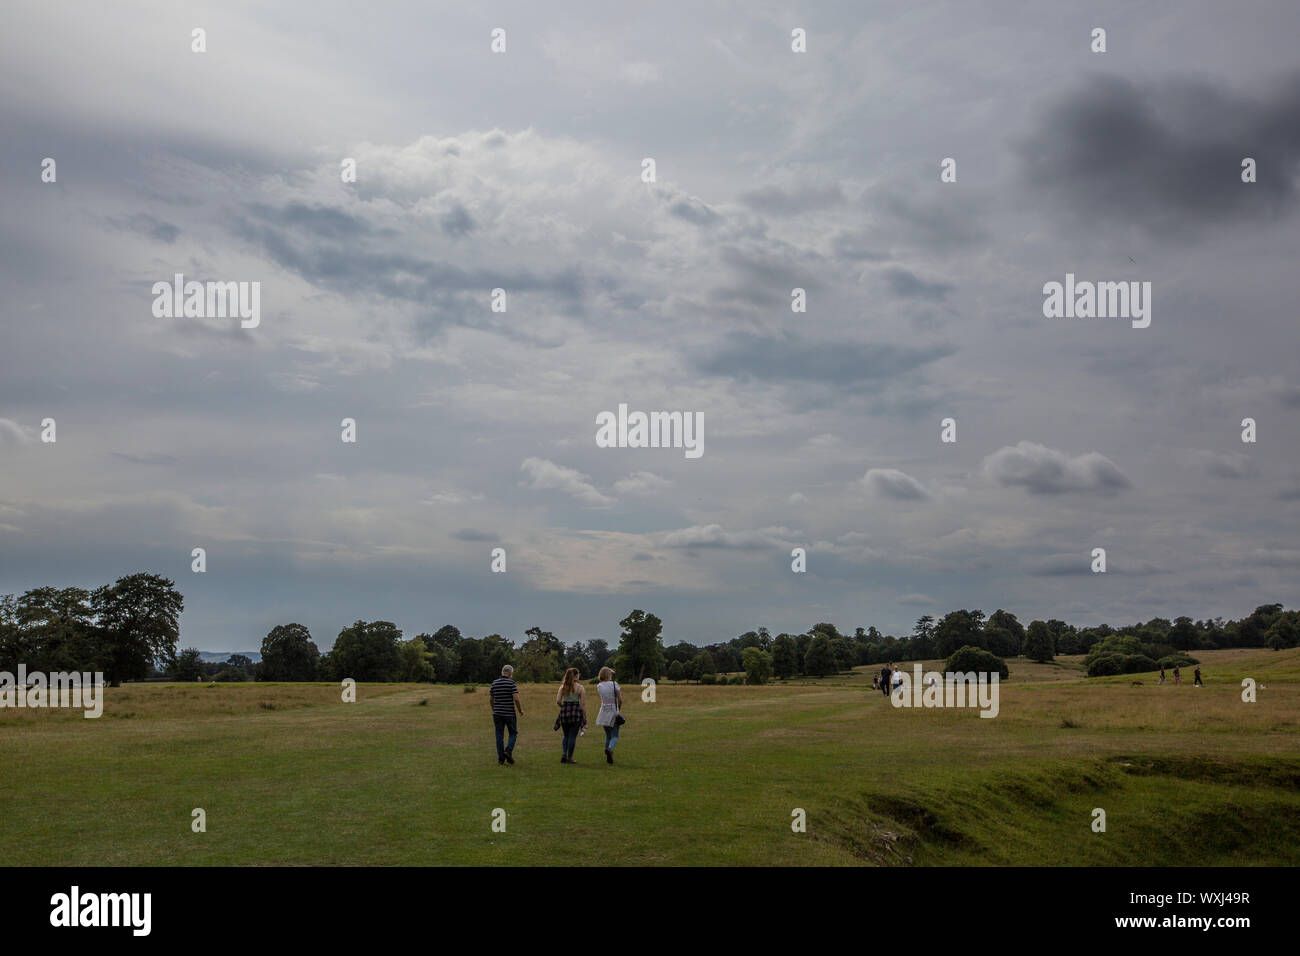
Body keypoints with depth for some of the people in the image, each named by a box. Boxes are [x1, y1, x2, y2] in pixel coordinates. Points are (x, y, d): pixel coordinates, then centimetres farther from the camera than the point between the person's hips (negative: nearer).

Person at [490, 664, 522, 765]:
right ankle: (508, 750, -9)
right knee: (513, 733, 11)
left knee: (499, 736, 7)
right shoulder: (511, 683, -8)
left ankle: (501, 758, 6)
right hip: (509, 713, -4)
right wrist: (520, 710, -1)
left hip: (497, 713, 4)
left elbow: (490, 698, 10)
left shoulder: (494, 683, 5)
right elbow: (516, 698, -15)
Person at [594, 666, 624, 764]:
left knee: (608, 735, 17)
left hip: (604, 712, 4)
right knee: (615, 736, 0)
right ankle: (609, 749, -30)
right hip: (613, 712, -4)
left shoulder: (599, 686, 3)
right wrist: (619, 709, 8)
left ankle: (608, 757, 14)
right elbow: (620, 700, -9)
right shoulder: (614, 684, -9)